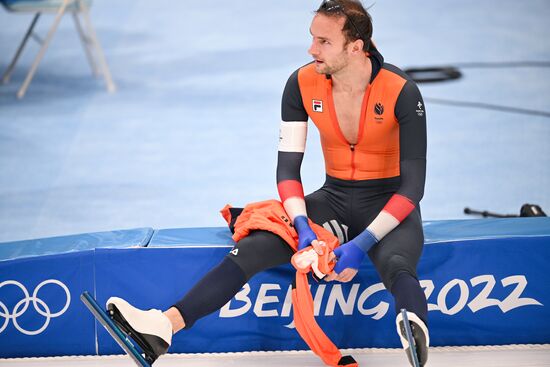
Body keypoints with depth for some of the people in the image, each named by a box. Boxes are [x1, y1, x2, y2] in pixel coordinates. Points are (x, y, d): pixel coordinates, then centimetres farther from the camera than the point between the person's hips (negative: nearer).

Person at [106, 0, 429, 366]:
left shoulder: (401, 91, -19)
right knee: (251, 248, -20)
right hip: (335, 199, 4)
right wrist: (303, 226, -24)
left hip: (390, 207, -4)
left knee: (395, 264, -39)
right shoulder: (303, 84, -7)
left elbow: (412, 185, -18)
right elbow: (288, 167, -6)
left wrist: (363, 244, -27)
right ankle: (164, 326, -35)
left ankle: (415, 332, -69)